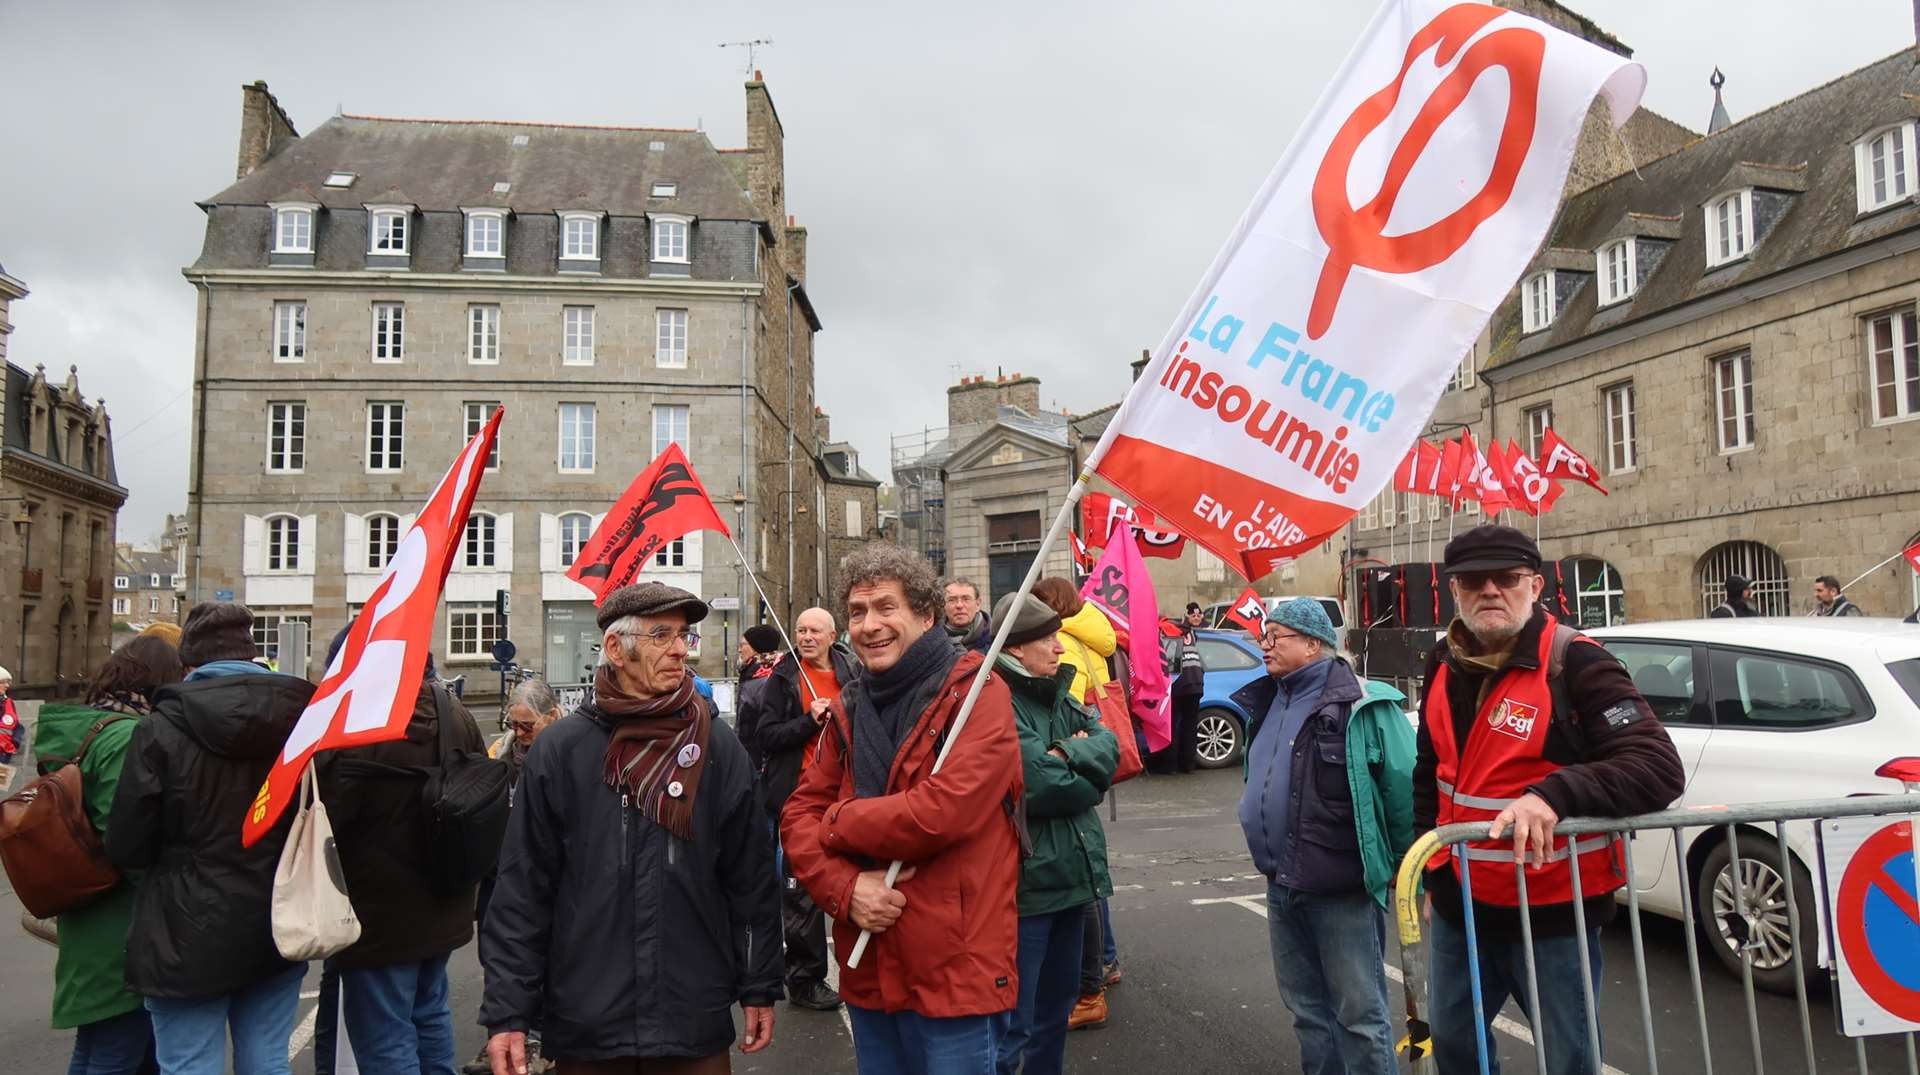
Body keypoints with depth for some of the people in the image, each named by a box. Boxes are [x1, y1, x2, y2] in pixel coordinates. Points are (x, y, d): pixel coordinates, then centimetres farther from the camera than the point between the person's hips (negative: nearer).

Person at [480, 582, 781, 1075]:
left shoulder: (718, 747, 1)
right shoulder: (559, 751, -3)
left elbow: (752, 879, 4)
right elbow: (521, 891, -2)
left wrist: (759, 988, 4)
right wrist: (507, 1013, -5)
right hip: (584, 1029, 0)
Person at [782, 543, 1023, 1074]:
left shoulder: (978, 692, -12)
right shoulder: (850, 709, 9)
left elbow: (943, 811, -25)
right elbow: (799, 815, 6)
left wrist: (838, 823, -9)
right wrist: (845, 888, -14)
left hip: (955, 971, -6)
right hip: (867, 970, 7)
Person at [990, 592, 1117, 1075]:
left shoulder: (1058, 695, 11)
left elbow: (1109, 748, 1)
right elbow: (1039, 787, -23)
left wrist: (1066, 755, -16)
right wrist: (1084, 773, -6)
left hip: (1070, 873, 9)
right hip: (1024, 882, -9)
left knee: (1057, 1005, 21)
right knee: (1012, 1021, -1)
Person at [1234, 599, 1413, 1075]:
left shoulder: (1361, 706, -15)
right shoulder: (1266, 704, 10)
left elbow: (1406, 787, -15)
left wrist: (1404, 866, -10)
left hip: (1343, 891, -8)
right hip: (1282, 889, 8)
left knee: (1359, 1013, 4)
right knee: (1306, 1008, 19)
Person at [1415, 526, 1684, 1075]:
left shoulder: (1575, 664, -16)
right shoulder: (1446, 666, 4)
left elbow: (1660, 768, -22)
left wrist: (1554, 794, -36)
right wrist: (1426, 869, 17)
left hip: (1553, 913, -6)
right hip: (1459, 905, 6)